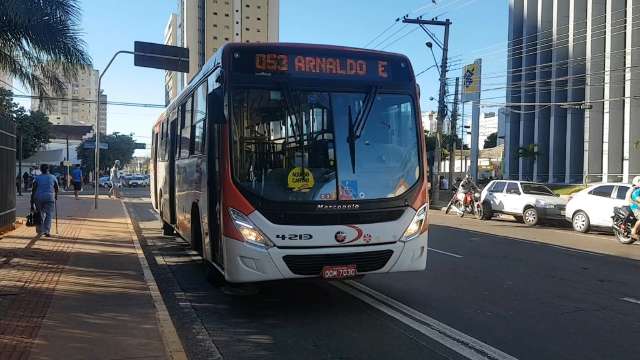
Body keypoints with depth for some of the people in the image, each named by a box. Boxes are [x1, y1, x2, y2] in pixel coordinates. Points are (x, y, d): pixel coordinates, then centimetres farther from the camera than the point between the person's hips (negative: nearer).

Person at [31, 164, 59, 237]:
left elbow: (33, 190, -2)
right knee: (49, 215, 0)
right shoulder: (53, 177, 6)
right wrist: (56, 196, 29)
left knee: (40, 214, 14)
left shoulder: (37, 178, 4)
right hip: (49, 198, -1)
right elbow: (56, 189, 13)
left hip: (38, 198, 1)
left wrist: (32, 200, 2)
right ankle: (47, 231, -10)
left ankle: (40, 230, 19)